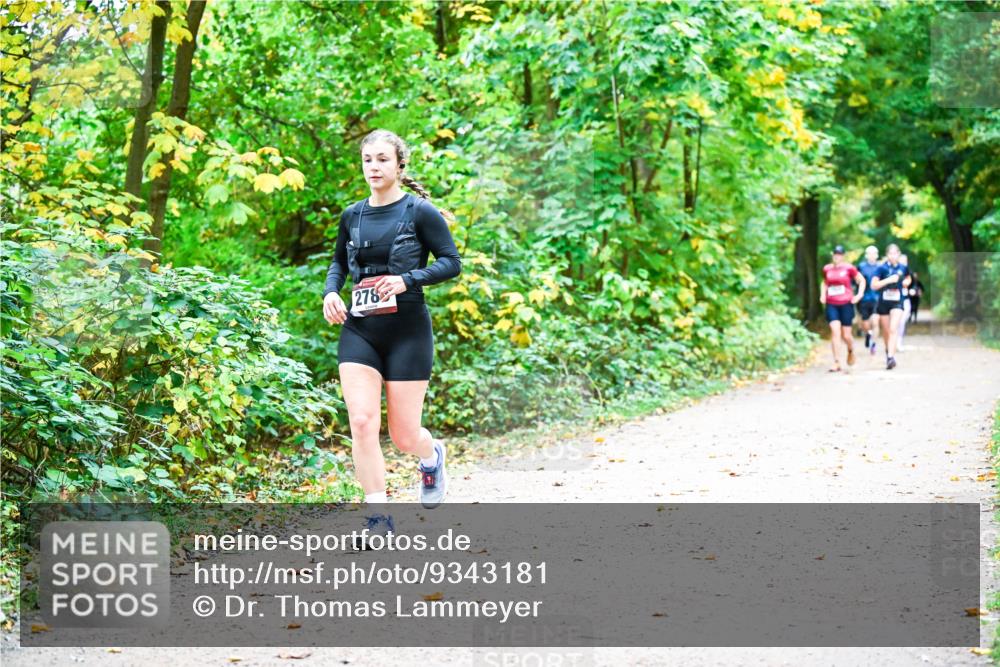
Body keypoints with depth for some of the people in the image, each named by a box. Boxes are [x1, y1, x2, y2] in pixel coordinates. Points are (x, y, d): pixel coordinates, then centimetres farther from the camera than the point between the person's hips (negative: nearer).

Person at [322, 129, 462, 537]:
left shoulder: (420, 211, -5)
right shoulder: (352, 216, 9)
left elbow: (451, 262, -6)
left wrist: (407, 280, -19)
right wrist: (330, 291, 5)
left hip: (407, 330, -4)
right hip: (359, 331, 4)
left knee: (404, 436, 1)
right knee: (361, 421, -12)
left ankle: (432, 456, 39)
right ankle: (379, 519, -4)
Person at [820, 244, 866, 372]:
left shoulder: (849, 268, -5)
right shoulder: (827, 269, 5)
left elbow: (862, 280, 6)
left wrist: (859, 295, -4)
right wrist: (823, 295, 10)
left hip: (846, 304, -2)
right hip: (831, 305, 2)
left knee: (846, 335, 3)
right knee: (835, 332, -11)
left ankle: (851, 351, 38)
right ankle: (837, 362, -9)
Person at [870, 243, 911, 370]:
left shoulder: (903, 268, 2)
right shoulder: (882, 268, -6)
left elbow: (908, 279, 23)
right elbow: (874, 285, -12)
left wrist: (905, 283, 0)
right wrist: (888, 280, -22)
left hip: (897, 303, 0)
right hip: (883, 302, 0)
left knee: (893, 330, -17)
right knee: (886, 331, 13)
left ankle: (891, 357, -23)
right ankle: (888, 351, 40)